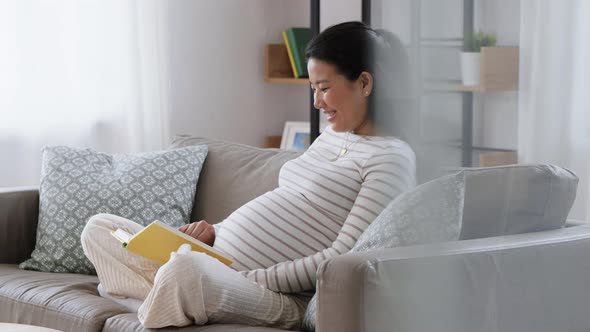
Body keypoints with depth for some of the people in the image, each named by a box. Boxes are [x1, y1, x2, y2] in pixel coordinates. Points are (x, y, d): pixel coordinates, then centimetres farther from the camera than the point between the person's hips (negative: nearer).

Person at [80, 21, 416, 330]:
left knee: (186, 267, -40)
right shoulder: (331, 137, 19)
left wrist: (248, 278, -19)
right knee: (100, 228, 9)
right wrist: (215, 231, 7)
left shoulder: (391, 158, -10)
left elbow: (341, 258, -17)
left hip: (275, 295, -10)